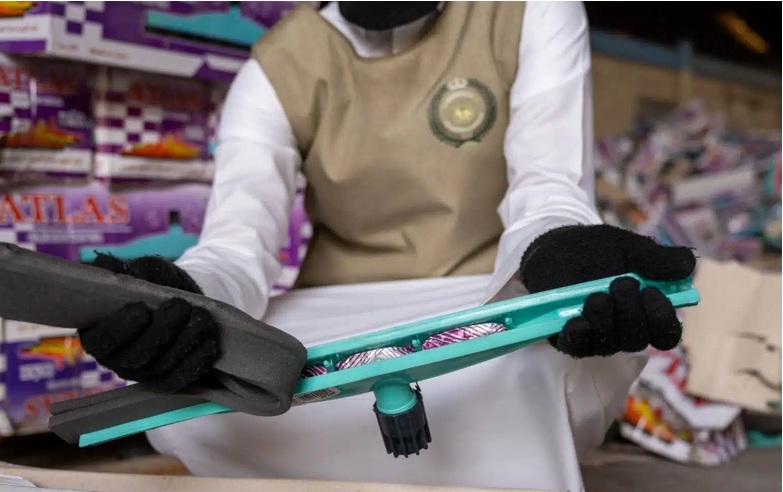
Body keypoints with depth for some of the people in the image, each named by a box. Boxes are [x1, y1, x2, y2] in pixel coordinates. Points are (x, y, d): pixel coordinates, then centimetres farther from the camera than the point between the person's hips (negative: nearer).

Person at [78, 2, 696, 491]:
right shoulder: (280, 68, -5)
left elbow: (549, 184, -17)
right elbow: (239, 241, -18)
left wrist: (560, 251, -44)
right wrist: (185, 297, -44)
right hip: (344, 328, 3)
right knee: (181, 402, -25)